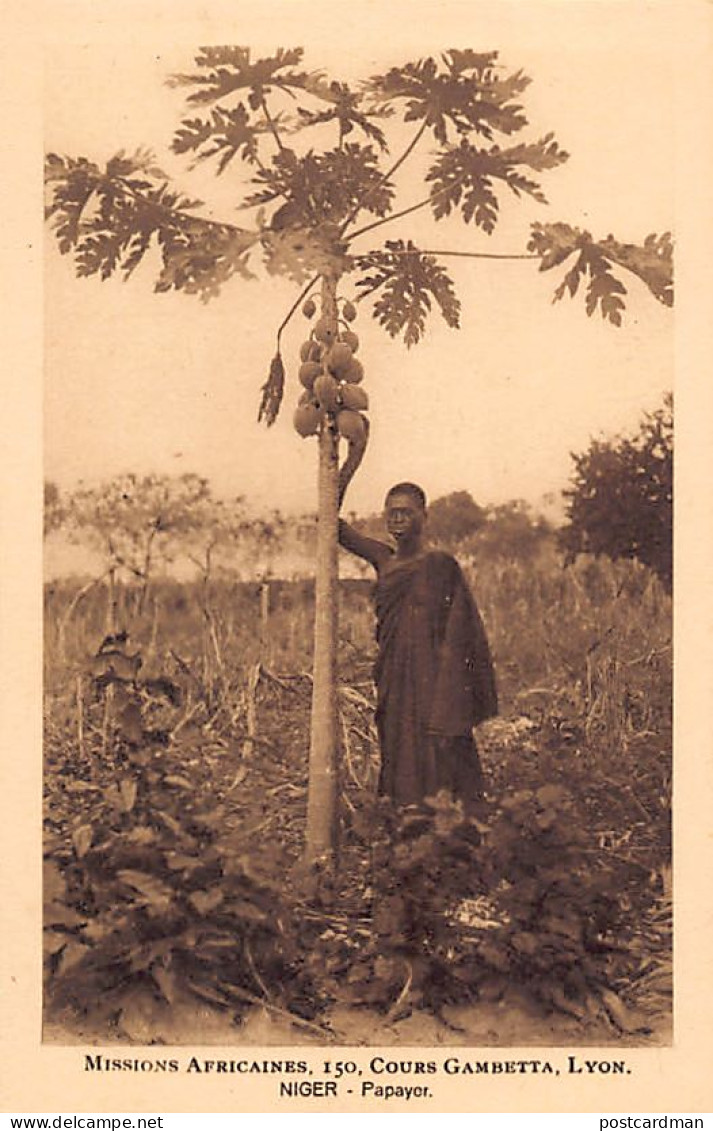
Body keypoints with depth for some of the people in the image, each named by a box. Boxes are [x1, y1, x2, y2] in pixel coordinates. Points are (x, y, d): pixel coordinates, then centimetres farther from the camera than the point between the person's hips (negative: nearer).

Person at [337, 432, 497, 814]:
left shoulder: (441, 565, -6)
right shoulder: (382, 559, 10)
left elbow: (460, 640, -8)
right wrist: (352, 461, 6)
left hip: (434, 685, -6)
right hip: (395, 688, 6)